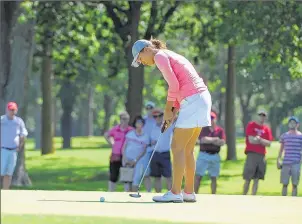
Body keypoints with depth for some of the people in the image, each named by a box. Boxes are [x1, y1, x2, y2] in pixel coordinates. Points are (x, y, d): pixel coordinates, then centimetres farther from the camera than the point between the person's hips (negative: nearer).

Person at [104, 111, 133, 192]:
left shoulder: (131, 130, -5)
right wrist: (112, 144, 12)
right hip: (115, 157, 2)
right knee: (113, 177, 5)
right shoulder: (115, 129, 4)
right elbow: (106, 135, 21)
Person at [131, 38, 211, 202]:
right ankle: (189, 192, 12)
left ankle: (175, 192, -8)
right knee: (186, 150, 12)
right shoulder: (170, 56, 23)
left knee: (177, 147, -7)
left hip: (192, 101, -9)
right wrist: (173, 112, 12)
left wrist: (168, 110, -5)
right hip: (202, 98, 9)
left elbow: (174, 85, -14)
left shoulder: (160, 56, -5)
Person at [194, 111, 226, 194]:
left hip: (215, 156, 2)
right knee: (198, 176, -7)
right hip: (203, 155, -2)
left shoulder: (220, 130, 7)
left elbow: (222, 142, -6)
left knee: (214, 178, 7)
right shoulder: (203, 129, 4)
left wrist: (209, 140, -11)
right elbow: (203, 140, -13)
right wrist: (215, 139, -9)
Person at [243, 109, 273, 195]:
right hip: (252, 154, -5)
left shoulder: (267, 129, 13)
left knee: (256, 179, 4)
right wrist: (263, 141, -1)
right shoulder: (251, 125, 0)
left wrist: (259, 139, -8)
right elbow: (251, 140, -10)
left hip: (261, 156, 5)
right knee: (248, 179, -6)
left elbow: (268, 143, 4)